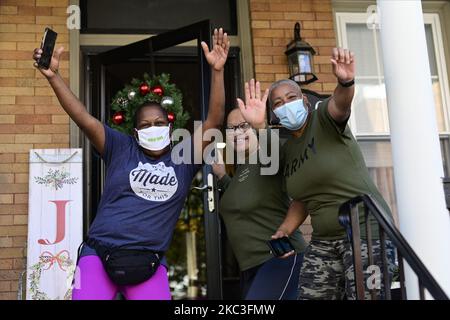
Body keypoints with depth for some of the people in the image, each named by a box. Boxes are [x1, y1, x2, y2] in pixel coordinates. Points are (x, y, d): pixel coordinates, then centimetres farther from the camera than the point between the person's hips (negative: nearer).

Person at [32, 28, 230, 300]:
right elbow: (85, 119, -4)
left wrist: (217, 71, -11)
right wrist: (53, 76, -15)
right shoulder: (121, 148, 6)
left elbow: (214, 121, -1)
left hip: (150, 263, 1)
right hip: (100, 254, -1)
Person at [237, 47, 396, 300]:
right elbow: (304, 196, 14)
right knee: (309, 296, 3)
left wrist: (346, 82, -48)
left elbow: (340, 103, -28)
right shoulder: (287, 150, 11)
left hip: (367, 230, -6)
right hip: (323, 241, 7)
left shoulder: (323, 117, -7)